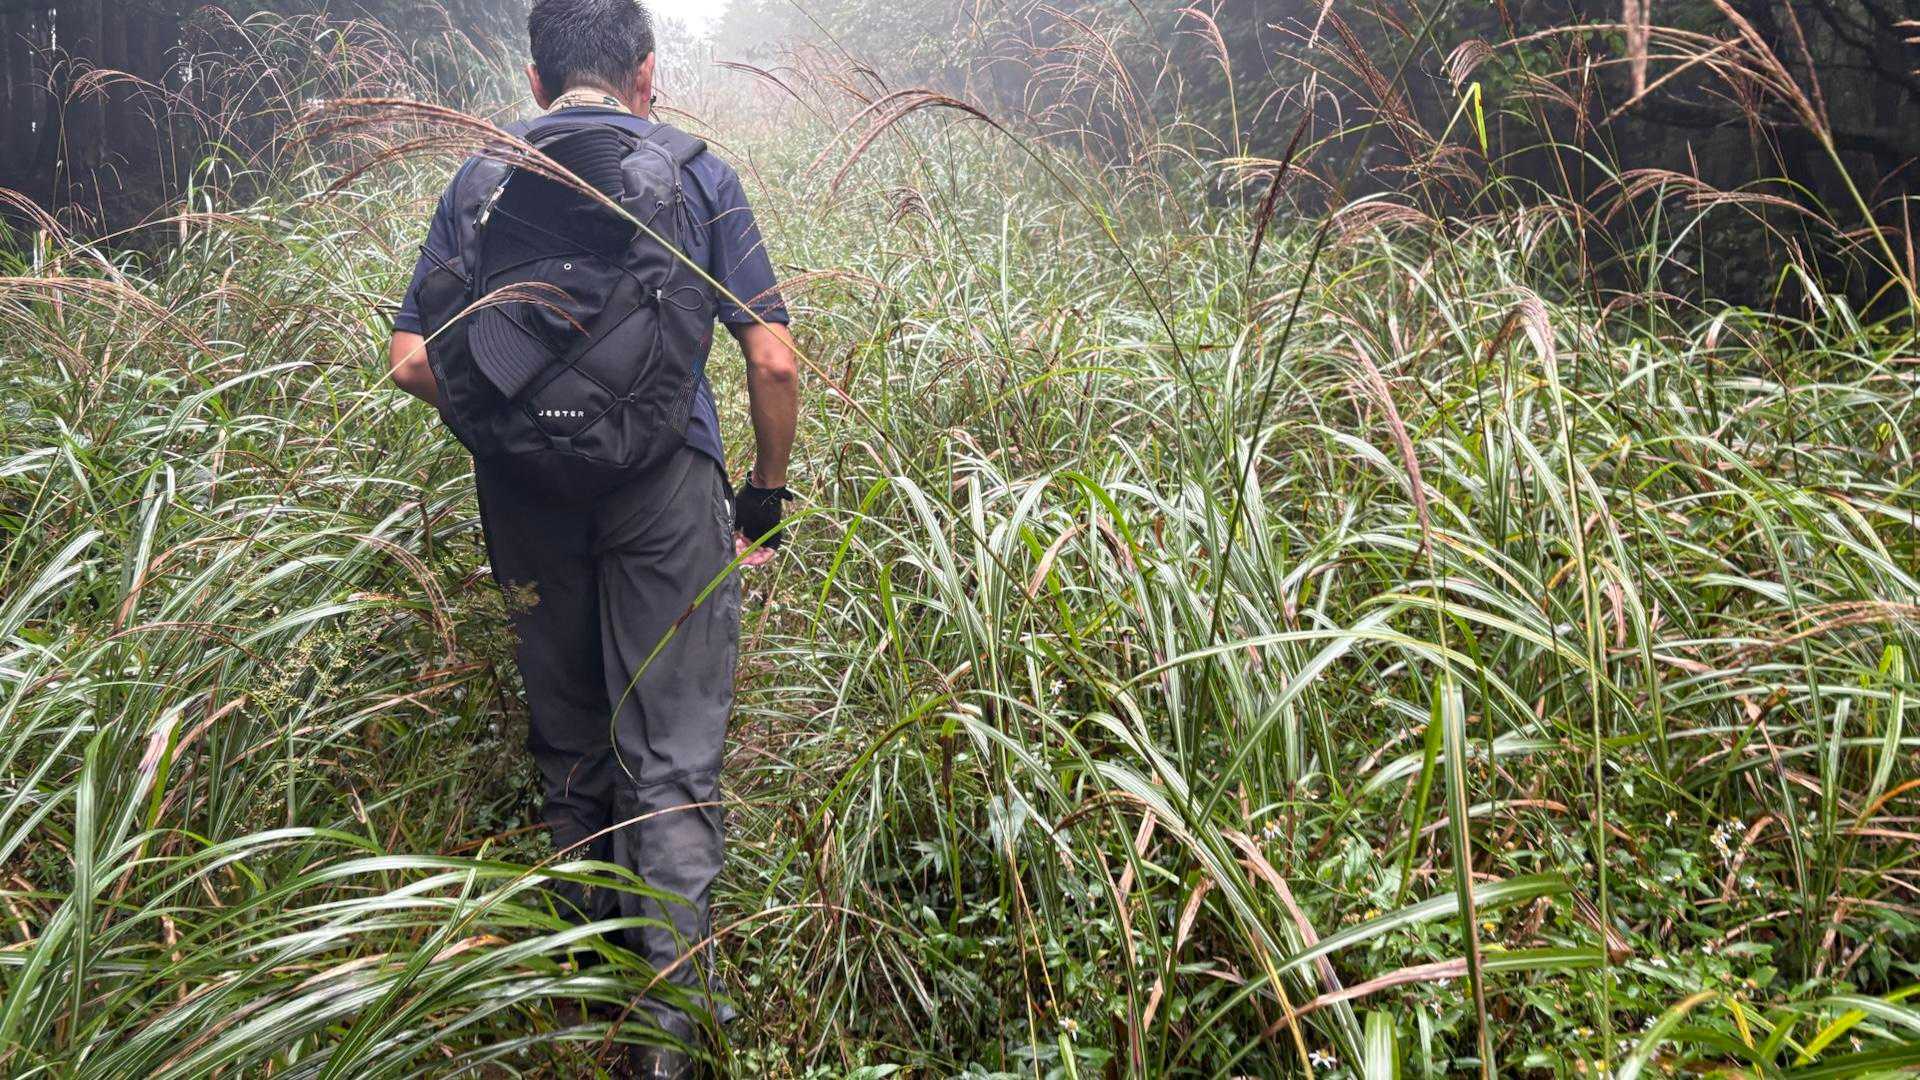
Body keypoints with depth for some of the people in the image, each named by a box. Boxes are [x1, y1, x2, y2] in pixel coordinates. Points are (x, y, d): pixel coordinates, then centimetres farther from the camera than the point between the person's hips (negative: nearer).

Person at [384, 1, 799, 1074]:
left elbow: (414, 359, 5)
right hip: (666, 491, -3)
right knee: (675, 763, 2)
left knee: (570, 746, 18)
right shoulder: (699, 175, 4)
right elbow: (773, 360, -2)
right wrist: (769, 491, 10)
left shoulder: (478, 180, 9)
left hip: (527, 498, 3)